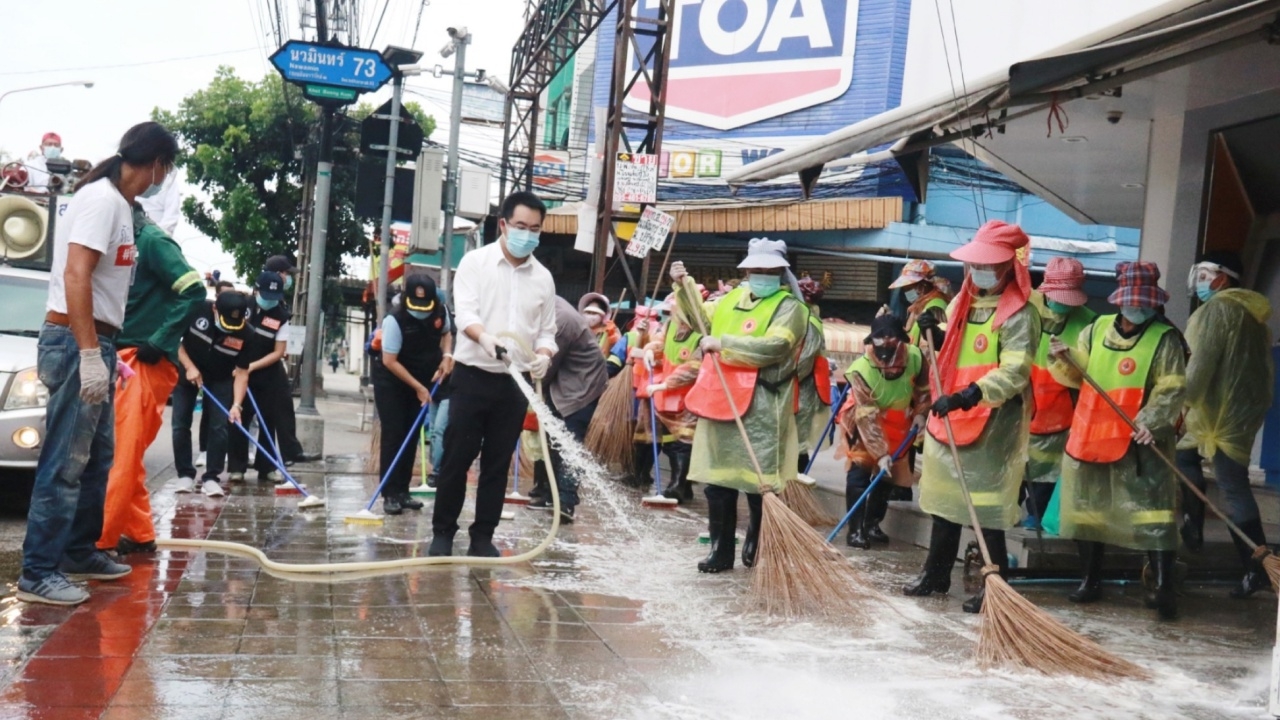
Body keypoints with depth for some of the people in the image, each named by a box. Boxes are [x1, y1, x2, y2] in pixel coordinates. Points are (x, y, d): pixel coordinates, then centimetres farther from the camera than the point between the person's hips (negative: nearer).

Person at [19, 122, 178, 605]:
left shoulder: (119, 203, 15)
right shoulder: (102, 198, -14)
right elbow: (75, 276, -23)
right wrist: (89, 354, -27)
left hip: (96, 342, 10)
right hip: (76, 341, -10)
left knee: (97, 456, 17)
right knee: (65, 462, -9)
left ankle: (79, 551, 27)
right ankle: (38, 572, -5)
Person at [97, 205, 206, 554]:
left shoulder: (152, 241, -9)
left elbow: (194, 292, -17)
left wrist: (158, 342, -17)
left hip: (145, 364, -9)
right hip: (123, 360, 9)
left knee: (122, 456, -8)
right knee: (124, 455, 12)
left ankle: (100, 539, -6)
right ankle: (139, 535, 19)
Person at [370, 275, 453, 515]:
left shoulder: (440, 312, -13)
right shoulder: (395, 321, -29)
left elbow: (446, 333, 10)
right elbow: (390, 361, -25)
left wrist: (447, 355, -10)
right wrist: (418, 387, -22)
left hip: (421, 381, 5)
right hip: (390, 382, -5)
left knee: (411, 436, 7)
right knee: (393, 435, -9)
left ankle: (402, 491, 13)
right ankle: (390, 495, -7)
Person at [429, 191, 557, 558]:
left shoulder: (543, 277, 8)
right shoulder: (475, 262, -2)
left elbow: (546, 331, 10)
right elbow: (464, 312, -14)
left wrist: (543, 355, -13)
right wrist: (485, 338, -35)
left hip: (515, 383, 3)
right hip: (473, 376, -3)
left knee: (498, 463, 7)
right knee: (457, 457, 1)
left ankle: (483, 537, 15)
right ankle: (443, 532, 12)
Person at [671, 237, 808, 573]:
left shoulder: (789, 307, -6)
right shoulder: (733, 298, 16)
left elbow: (772, 347, -22)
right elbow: (703, 319, 32)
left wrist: (721, 344, -21)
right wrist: (684, 287, 19)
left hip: (760, 410, -7)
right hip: (720, 403, 7)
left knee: (759, 483, -2)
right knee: (718, 481, 11)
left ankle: (759, 549, 16)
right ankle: (720, 551, 20)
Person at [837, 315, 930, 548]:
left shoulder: (915, 358, -24)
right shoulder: (860, 370, -34)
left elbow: (923, 388, 0)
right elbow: (867, 418, -32)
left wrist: (920, 413, -9)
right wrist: (880, 453, -34)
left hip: (896, 424, 4)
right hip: (862, 423, -4)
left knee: (886, 476, 8)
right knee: (859, 474, -13)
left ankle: (872, 525, 20)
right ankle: (855, 529, -7)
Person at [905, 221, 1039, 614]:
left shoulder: (1019, 314, -13)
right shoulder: (962, 302, 12)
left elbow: (1015, 372, -25)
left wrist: (968, 395, -37)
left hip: (994, 425, -8)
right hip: (950, 418, 8)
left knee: (987, 505, -4)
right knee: (945, 496, 15)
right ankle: (936, 572, 26)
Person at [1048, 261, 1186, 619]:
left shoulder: (1165, 339, -3)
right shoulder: (1096, 329, 9)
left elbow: (1172, 390, -10)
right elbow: (1076, 377, 13)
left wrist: (1152, 422, -24)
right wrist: (1063, 360, -7)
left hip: (1140, 441, -5)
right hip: (1091, 434, 5)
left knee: (1151, 511, -10)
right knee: (1087, 506, 10)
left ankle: (1164, 586, -7)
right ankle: (1091, 580, 20)